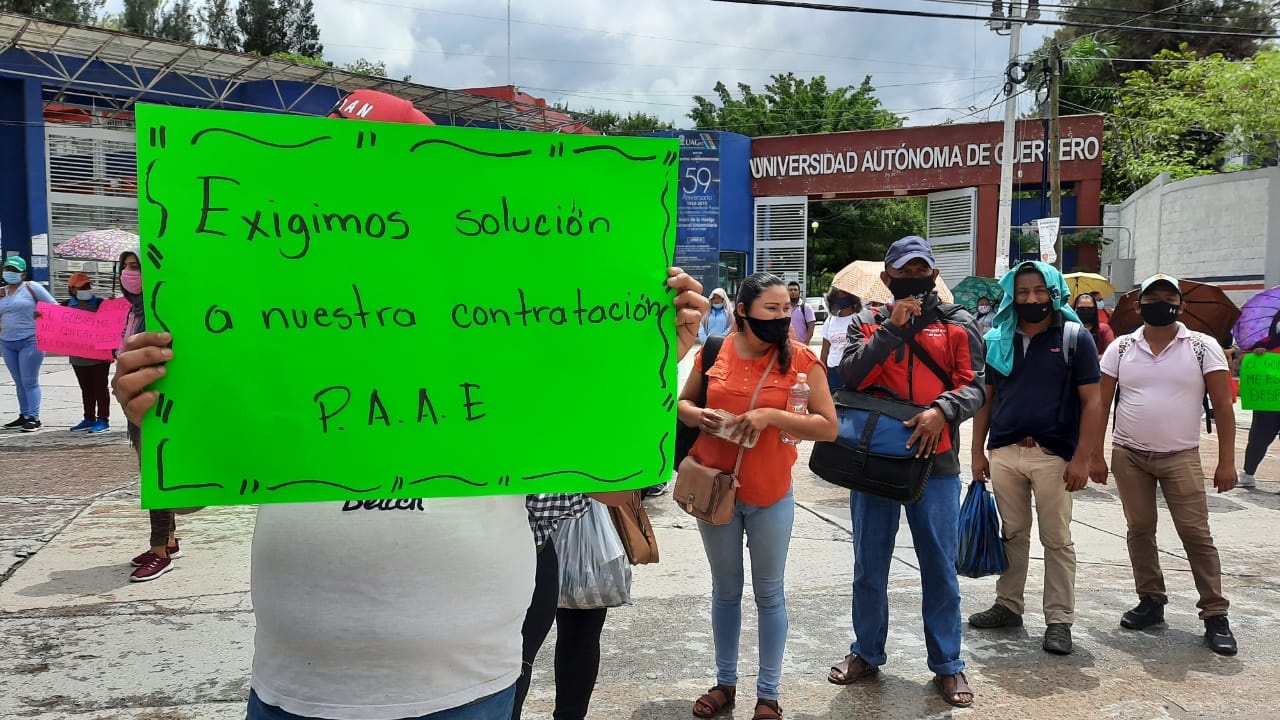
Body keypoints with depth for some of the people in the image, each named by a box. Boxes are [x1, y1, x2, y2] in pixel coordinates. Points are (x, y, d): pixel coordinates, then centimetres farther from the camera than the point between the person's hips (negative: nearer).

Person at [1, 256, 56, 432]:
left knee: (29, 382, -6)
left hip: (29, 341, -6)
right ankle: (24, 415, 17)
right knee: (19, 382, 11)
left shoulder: (32, 288, -3)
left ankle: (34, 417, -3)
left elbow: (54, 307, -3)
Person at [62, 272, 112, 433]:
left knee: (100, 388, 1)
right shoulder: (67, 305, 5)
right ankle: (89, 419, 22)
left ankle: (103, 420, 7)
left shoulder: (100, 304, -6)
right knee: (86, 389, 13)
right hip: (78, 357, 5)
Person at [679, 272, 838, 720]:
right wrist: (696, 415, -12)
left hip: (770, 496, -2)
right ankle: (725, 682, 33)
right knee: (725, 590, 16)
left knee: (769, 594, 9)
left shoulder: (801, 359, -10)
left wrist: (771, 415, -23)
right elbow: (682, 402, 10)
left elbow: (828, 427, -11)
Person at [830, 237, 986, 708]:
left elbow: (975, 386, -1)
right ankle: (866, 653, 26)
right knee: (870, 565, 11)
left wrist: (943, 410, -21)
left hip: (935, 460, -1)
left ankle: (947, 664, 18)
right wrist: (891, 327, -14)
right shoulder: (868, 324, 8)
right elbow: (850, 377, -8)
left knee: (940, 567, 4)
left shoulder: (958, 324, 6)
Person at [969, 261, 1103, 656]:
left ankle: (1059, 620, 13)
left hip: (1053, 455, -3)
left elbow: (1091, 402, -5)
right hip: (1003, 452, 4)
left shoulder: (1075, 337, -3)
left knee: (1057, 540, 5)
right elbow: (985, 398, 12)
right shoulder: (997, 340, 8)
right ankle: (1008, 605, 25)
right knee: (1012, 534, 14)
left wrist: (1081, 458, -11)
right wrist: (978, 450, 6)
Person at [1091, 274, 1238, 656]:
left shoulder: (1203, 347, -4)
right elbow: (1100, 404, 3)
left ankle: (1215, 615, 6)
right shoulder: (1121, 348, 1)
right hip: (1129, 455, 2)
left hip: (1180, 457, -2)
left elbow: (1223, 406, -4)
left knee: (1196, 534, -2)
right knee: (1140, 531, 9)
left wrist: (1226, 461, -8)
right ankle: (1151, 602, 22)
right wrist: (1095, 455, 0)